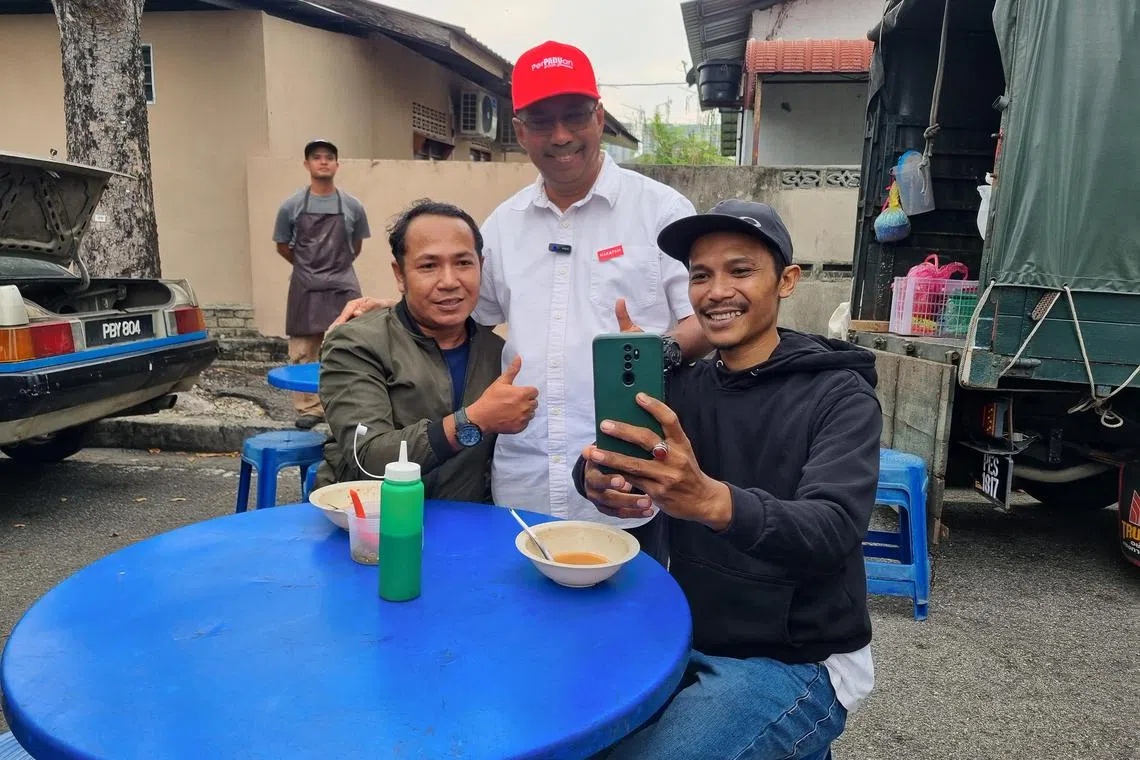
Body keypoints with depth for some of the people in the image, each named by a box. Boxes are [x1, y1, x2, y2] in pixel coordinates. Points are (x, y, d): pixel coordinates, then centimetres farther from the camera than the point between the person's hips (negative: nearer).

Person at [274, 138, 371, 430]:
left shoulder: (352, 206, 2)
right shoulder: (292, 206, 2)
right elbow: (282, 245, 13)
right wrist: (307, 266, 13)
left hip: (342, 287, 0)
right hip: (305, 288, 0)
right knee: (303, 352, 1)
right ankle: (309, 408, 9)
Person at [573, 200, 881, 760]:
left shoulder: (840, 396, -11)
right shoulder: (680, 385, 2)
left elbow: (832, 533, -27)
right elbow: (596, 465, -12)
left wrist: (712, 501, -46)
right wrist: (597, 478, -37)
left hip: (798, 663, -4)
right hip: (689, 641, 5)